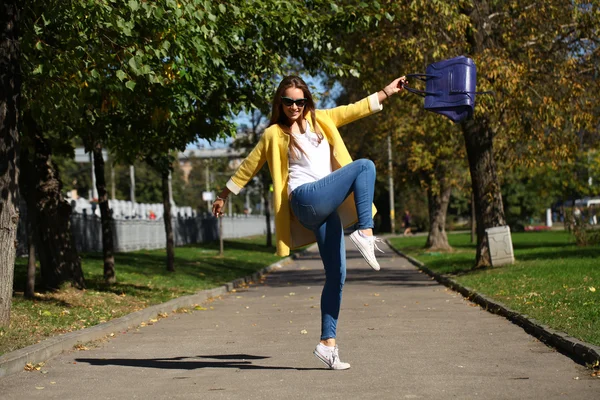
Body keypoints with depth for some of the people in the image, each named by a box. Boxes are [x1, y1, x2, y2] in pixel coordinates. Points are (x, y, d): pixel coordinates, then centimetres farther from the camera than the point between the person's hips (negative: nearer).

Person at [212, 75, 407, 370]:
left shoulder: (319, 120, 22)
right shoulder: (274, 134, 9)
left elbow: (353, 110, 25)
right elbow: (249, 167, 17)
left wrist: (387, 92, 23)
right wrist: (224, 195, 23)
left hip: (328, 209, 6)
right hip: (307, 199, -6)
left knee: (336, 275, -1)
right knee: (365, 166, -20)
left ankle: (327, 343, 2)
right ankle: (365, 233, -34)